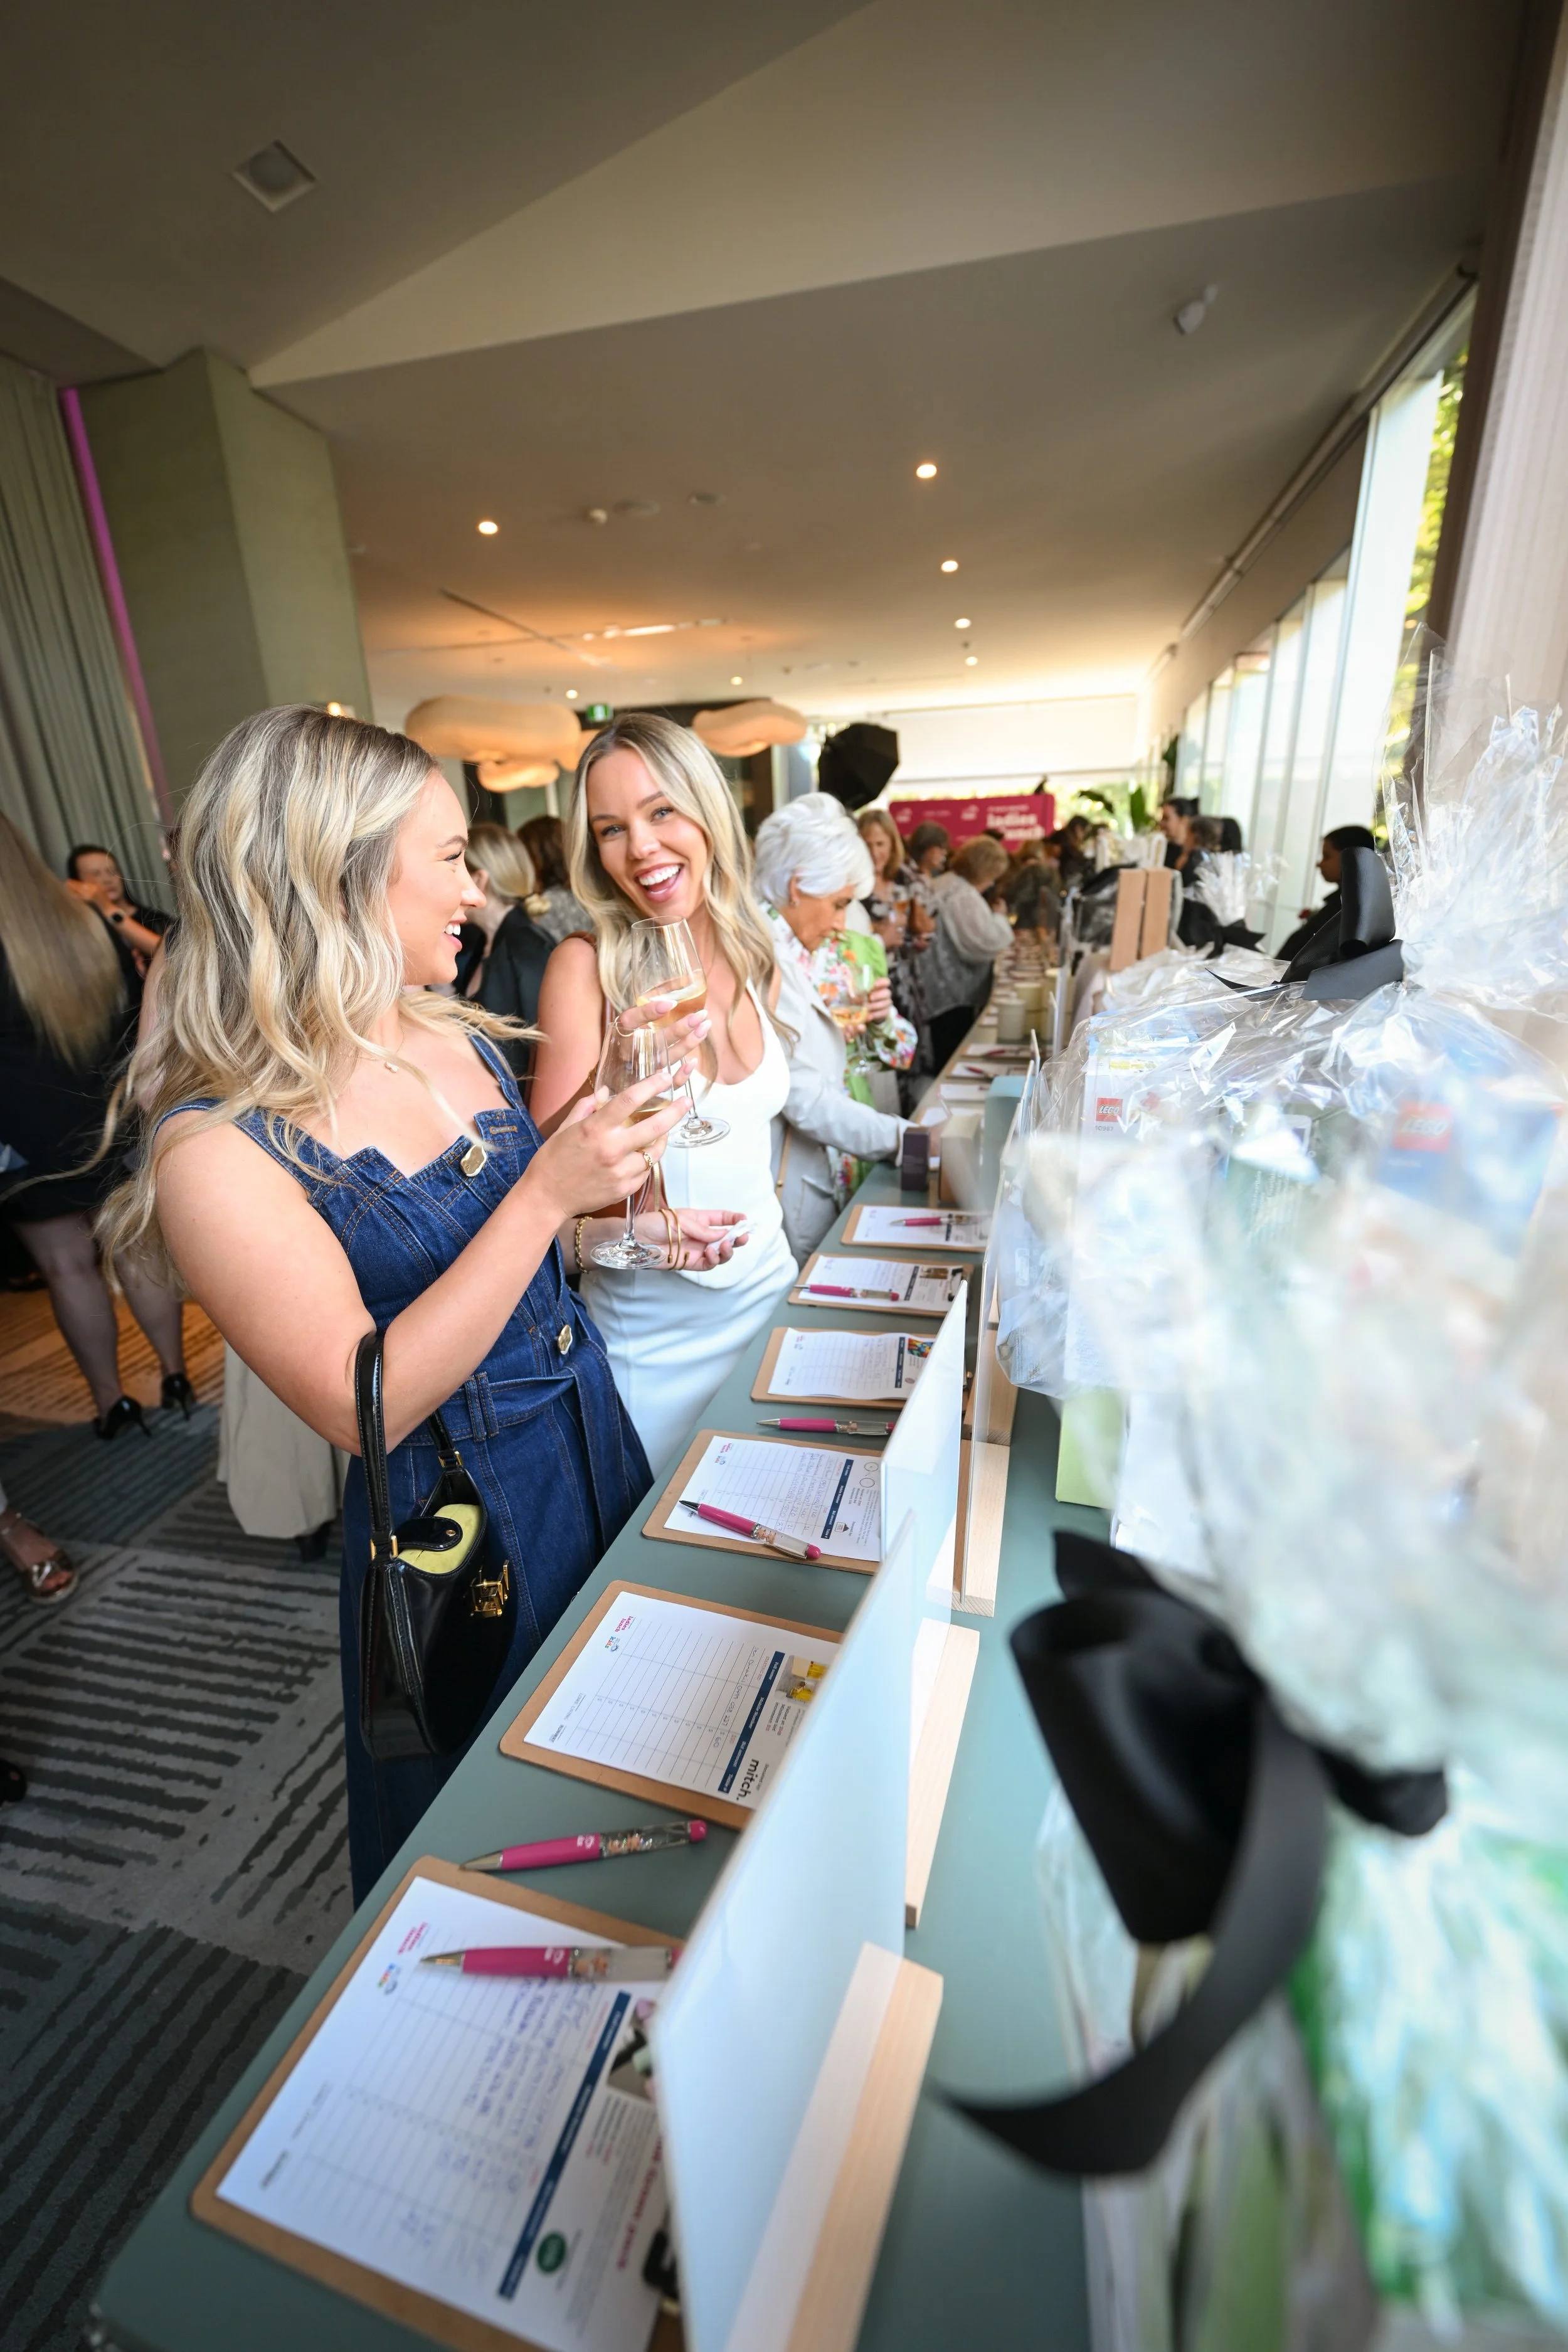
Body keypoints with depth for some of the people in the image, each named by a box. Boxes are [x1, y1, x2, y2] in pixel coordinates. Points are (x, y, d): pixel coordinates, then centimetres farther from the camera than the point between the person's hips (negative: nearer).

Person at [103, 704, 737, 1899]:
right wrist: (547, 1193, -32)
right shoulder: (218, 1147, -23)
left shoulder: (461, 1039, -2)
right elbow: (364, 1407, -27)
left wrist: (615, 1206, -3)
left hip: (594, 1435, 7)